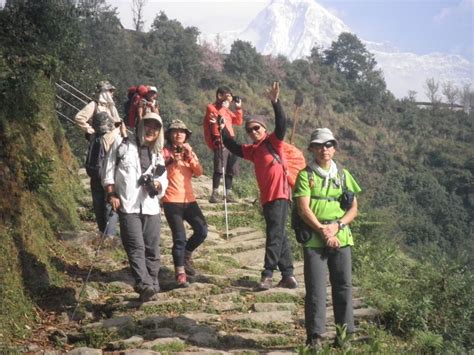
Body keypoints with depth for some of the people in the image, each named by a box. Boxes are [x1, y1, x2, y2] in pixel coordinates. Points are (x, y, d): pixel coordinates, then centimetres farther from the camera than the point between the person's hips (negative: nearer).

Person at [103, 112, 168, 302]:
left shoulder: (158, 155, 19)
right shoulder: (122, 145, 6)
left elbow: (164, 182, 16)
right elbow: (109, 170, 4)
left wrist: (157, 185, -8)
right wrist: (111, 194, -5)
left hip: (151, 207, 5)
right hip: (128, 206, -4)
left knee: (152, 249, 4)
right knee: (136, 247, -16)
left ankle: (152, 285, 14)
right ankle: (144, 284, -27)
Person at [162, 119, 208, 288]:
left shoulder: (189, 151, 15)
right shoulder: (165, 151, 2)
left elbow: (199, 172, 1)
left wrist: (190, 156, -11)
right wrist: (172, 161, -25)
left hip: (189, 199, 5)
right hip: (172, 201, -5)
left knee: (202, 230, -9)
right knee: (179, 237, -12)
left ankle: (186, 255, 18)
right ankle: (180, 274, -2)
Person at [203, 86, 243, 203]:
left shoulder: (226, 110, 25)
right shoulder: (211, 108, 1)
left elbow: (238, 122, 23)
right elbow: (217, 119, -16)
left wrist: (238, 108, 16)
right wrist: (223, 108, -12)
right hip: (220, 143, -8)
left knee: (231, 170, 6)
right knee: (219, 169, -16)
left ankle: (228, 193, 11)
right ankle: (214, 193, -14)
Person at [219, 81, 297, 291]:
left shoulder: (273, 142, -3)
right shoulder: (252, 150, 16)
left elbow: (281, 124, -18)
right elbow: (233, 147, 25)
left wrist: (275, 102, -28)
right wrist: (222, 129, 19)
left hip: (279, 194, -8)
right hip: (266, 197, 9)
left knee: (275, 234, -12)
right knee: (279, 236, 10)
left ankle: (268, 274, -16)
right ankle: (288, 275, 14)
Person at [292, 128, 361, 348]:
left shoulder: (343, 175, 14)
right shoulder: (305, 175, 3)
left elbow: (353, 208, 9)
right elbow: (304, 209, -6)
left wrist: (337, 225, -8)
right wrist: (323, 231, -14)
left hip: (341, 237, 3)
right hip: (313, 238, -3)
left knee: (344, 285, 3)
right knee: (315, 288, -3)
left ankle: (345, 332, 11)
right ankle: (315, 335, 1)